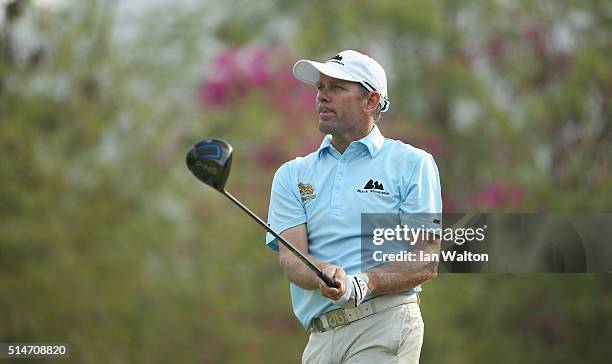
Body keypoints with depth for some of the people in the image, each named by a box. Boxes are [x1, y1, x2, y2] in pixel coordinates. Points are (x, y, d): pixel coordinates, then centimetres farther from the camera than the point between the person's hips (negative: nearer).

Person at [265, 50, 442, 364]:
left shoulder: (413, 164, 6)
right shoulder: (292, 175, 17)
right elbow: (291, 259, 3)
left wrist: (363, 284, -18)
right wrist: (326, 276, -19)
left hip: (385, 328, -3)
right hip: (320, 336, 3)